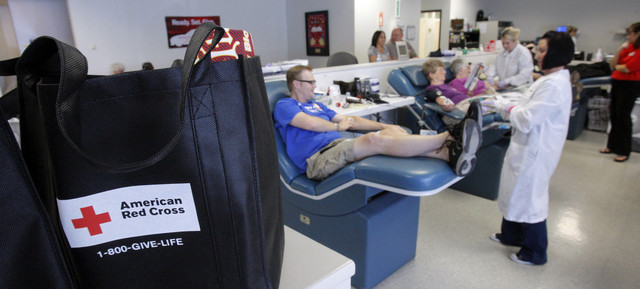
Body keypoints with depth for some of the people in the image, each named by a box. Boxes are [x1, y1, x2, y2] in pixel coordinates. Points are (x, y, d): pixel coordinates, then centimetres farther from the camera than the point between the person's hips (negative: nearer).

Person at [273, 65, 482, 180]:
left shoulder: (316, 105, 31)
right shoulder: (284, 106, 7)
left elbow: (349, 121, 27)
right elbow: (310, 123, -12)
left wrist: (383, 126, 17)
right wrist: (337, 126, 6)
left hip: (340, 146, 8)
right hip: (319, 159, -8)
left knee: (393, 132, -17)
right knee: (376, 140, -31)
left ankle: (450, 153, -34)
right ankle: (447, 139, -36)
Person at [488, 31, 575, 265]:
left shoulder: (554, 85, -23)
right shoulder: (550, 80, 9)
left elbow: (526, 119, -25)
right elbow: (528, 110, 13)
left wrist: (501, 106, -9)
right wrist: (497, 104, 5)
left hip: (535, 151, -10)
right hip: (527, 147, 10)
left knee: (530, 198, 4)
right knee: (517, 191, 22)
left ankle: (535, 252, 24)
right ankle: (512, 235, 42)